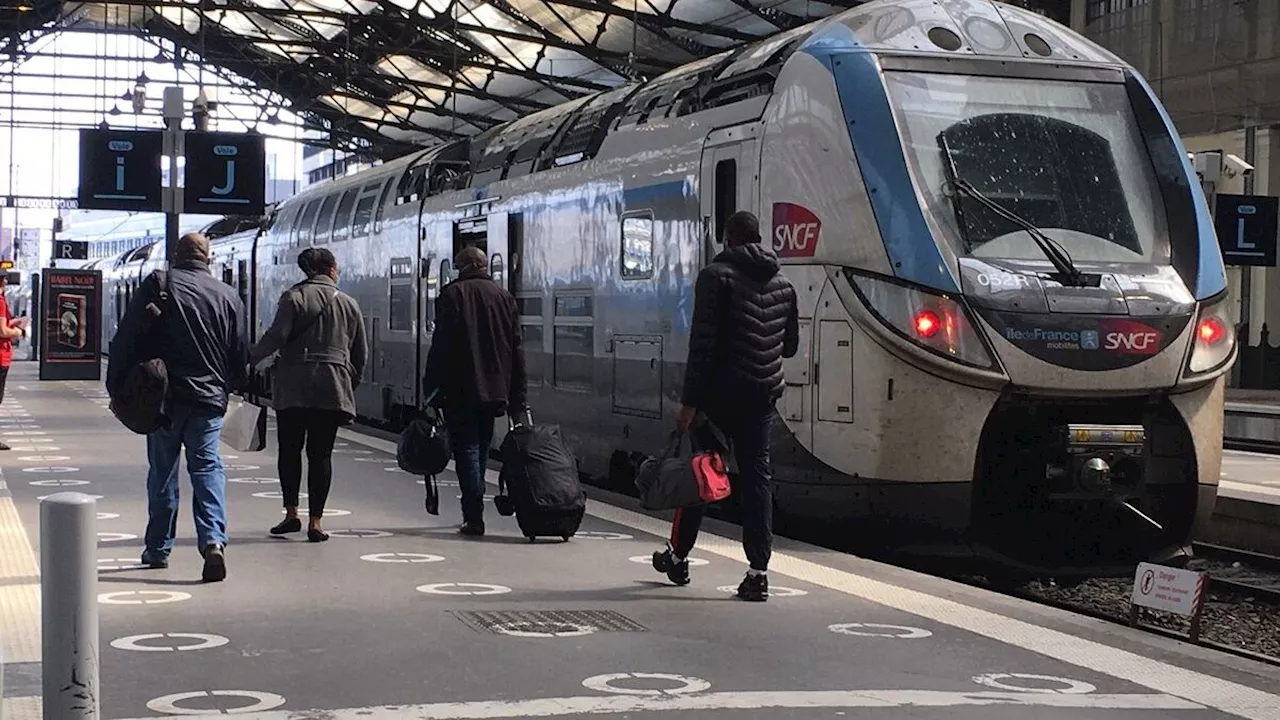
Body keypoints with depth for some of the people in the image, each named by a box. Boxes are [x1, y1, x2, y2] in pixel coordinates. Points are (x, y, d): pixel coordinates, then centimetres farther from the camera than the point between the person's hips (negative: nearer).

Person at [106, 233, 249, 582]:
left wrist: (117, 388, 4)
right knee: (207, 468, 2)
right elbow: (241, 353, 9)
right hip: (209, 397, 1)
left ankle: (158, 549, 19)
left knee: (162, 472, 11)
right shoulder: (228, 295, 3)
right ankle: (213, 540, -17)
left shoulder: (156, 286, -3)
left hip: (164, 397, -1)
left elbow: (126, 340, -3)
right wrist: (235, 386, 26)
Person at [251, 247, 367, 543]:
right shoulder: (349, 303, 11)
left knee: (289, 449, 9)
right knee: (321, 453, 3)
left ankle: (291, 513, 3)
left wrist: (250, 359, 0)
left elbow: (277, 336, -12)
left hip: (294, 387, -2)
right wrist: (351, 385, 25)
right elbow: (360, 353, 14)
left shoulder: (294, 297, 0)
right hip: (332, 389, 2)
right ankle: (315, 521, 0)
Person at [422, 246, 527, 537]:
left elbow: (441, 344, -10)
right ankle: (473, 512, 22)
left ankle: (474, 517, -11)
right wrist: (517, 398, 13)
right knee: (481, 449, 15)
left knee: (466, 448, -4)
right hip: (493, 390, 5)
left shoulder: (453, 294, -4)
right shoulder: (505, 297, 12)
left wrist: (432, 386, -6)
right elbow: (517, 349, 11)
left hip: (460, 390, -5)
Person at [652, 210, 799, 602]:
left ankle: (678, 554, 21)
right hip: (762, 394, 4)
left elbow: (703, 344, -15)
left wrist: (690, 401, -15)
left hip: (721, 393, -4)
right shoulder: (782, 284, 11)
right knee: (757, 475, 4)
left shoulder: (717, 276, -8)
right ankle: (758, 571, -2)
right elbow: (790, 345, 20)